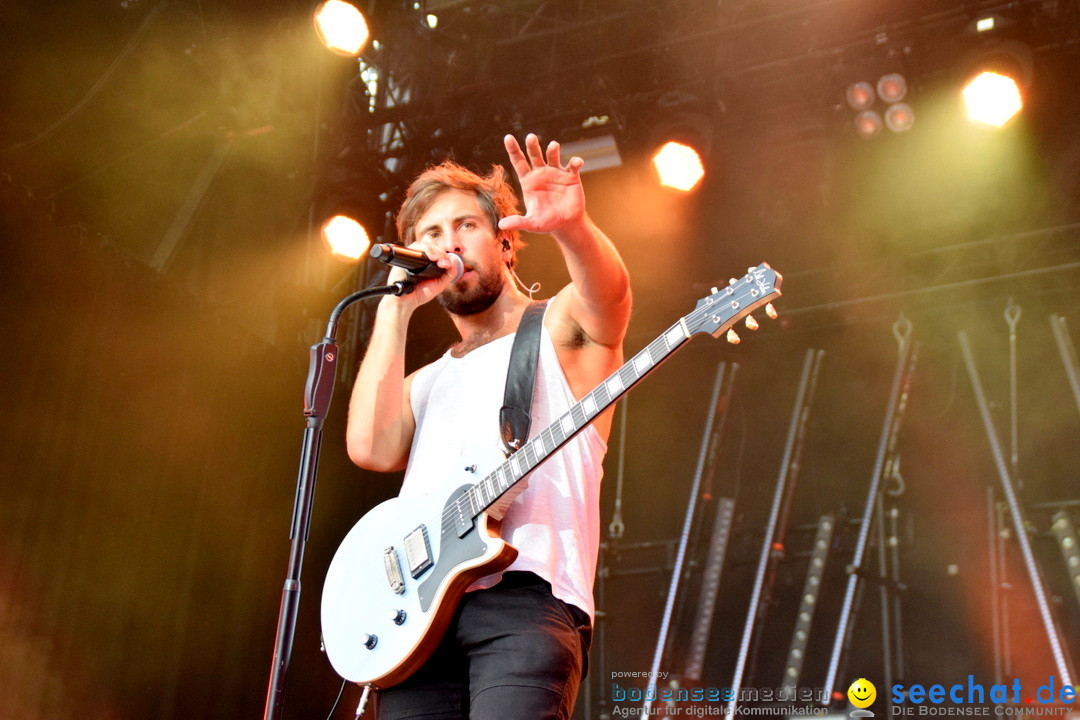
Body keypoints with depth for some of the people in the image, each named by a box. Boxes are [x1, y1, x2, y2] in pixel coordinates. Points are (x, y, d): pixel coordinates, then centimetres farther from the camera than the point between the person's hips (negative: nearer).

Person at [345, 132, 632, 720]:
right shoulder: (426, 383, 27)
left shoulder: (563, 327, 15)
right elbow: (372, 447, 5)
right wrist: (395, 309, 11)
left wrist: (570, 227, -33)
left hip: (525, 596, -4)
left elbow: (611, 292, -10)